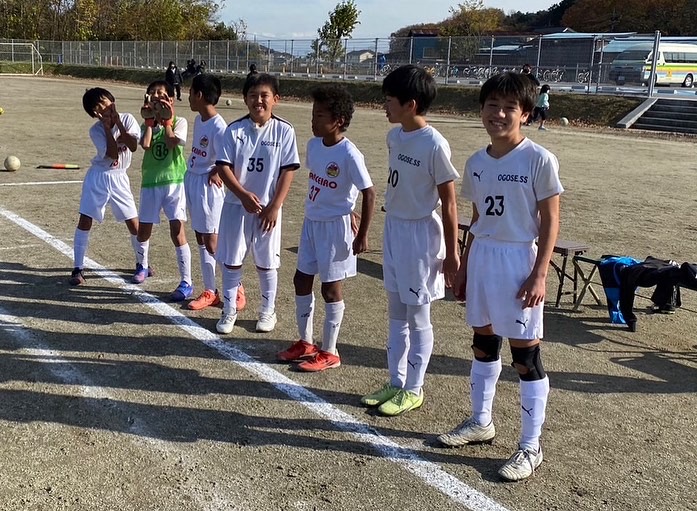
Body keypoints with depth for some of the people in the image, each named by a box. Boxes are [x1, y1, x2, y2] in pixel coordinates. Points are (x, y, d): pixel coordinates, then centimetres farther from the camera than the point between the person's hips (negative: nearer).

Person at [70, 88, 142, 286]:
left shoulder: (128, 119, -7)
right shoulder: (95, 130, -13)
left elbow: (133, 146, -21)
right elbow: (113, 154, -22)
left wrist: (118, 123, -23)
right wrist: (107, 126, -24)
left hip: (119, 178, 1)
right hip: (98, 178, -1)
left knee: (134, 223, 1)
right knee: (85, 221, -5)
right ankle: (78, 268, 4)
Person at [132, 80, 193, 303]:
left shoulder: (179, 121, -1)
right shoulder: (147, 124, 9)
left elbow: (171, 143, -19)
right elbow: (145, 144, -12)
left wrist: (166, 120, -8)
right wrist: (150, 120, -6)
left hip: (174, 182, -4)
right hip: (150, 182, 4)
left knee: (177, 232, -11)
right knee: (143, 231, 14)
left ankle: (186, 283, -6)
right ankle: (142, 266, 42)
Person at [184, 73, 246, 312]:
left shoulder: (218, 127, -21)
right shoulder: (199, 120, 6)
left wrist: (215, 173, -13)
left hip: (207, 186, -9)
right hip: (192, 181, 9)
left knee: (211, 243, -2)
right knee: (201, 239, 12)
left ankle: (236, 289, 14)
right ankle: (210, 292, 21)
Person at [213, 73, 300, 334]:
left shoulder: (284, 130, -6)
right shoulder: (235, 129, -3)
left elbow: (288, 171, -6)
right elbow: (223, 166, -5)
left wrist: (275, 206, -11)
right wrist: (243, 194, -18)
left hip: (267, 208, -1)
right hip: (236, 205, 1)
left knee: (266, 262, 9)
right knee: (231, 260, 7)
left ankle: (268, 310, 27)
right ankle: (229, 310, 21)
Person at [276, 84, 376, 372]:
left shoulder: (349, 155, -20)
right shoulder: (313, 144, 2)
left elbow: (369, 193, -18)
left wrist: (362, 235, -18)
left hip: (335, 226, -8)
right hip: (311, 221, 8)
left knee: (331, 287, 2)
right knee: (301, 280, 13)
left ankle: (329, 352, 16)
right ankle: (305, 343, 30)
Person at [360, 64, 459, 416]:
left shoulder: (434, 144, -18)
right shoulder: (394, 136, 4)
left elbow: (448, 202, -15)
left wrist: (451, 253, -13)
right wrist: (392, 221, 17)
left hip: (421, 233, -8)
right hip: (393, 228, 8)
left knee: (418, 317, 5)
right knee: (396, 313, 16)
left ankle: (413, 390, 19)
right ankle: (396, 383, 29)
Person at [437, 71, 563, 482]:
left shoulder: (539, 160, -11)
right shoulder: (477, 162, 7)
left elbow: (550, 221, -10)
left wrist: (539, 274, -15)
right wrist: (464, 267, 16)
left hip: (519, 260, -6)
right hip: (482, 256, 6)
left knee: (525, 354, 0)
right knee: (483, 342, 17)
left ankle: (531, 447, 11)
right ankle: (481, 422, 34)